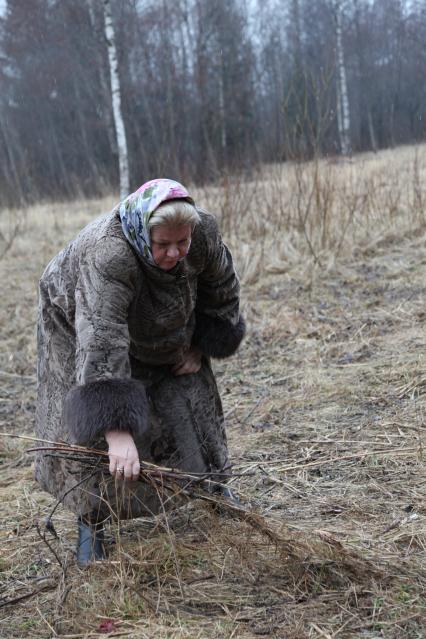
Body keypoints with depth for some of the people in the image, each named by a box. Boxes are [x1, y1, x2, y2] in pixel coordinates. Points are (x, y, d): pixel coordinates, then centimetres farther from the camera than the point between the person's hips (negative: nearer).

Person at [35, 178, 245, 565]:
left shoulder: (203, 234, -28)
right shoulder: (106, 256, -44)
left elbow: (223, 290, -7)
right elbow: (101, 345, -51)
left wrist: (199, 347, -7)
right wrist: (117, 433, -56)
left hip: (161, 330, 5)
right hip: (79, 321, -4)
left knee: (189, 402, 5)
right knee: (93, 424, -9)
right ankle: (92, 522, 6)